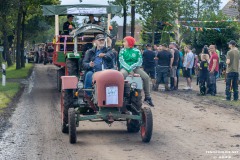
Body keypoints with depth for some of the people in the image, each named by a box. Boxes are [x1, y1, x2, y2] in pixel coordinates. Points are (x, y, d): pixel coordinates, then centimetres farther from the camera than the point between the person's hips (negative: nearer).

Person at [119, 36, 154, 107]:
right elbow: (122, 61, -5)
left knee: (146, 77, -20)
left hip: (135, 68, 1)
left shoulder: (137, 51, 7)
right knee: (122, 75, -37)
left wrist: (131, 67, -16)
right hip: (125, 68, -1)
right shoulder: (122, 51, 7)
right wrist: (129, 69, -18)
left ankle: (147, 97, -11)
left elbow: (140, 62, -2)